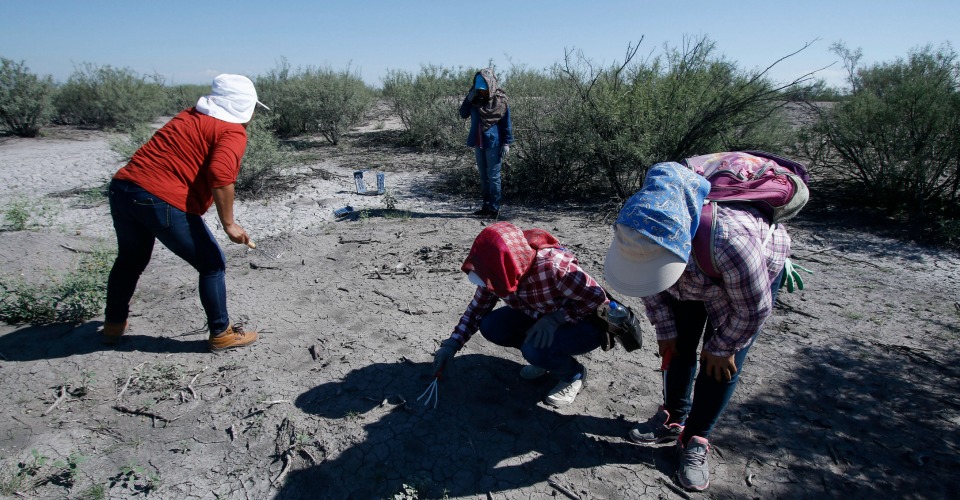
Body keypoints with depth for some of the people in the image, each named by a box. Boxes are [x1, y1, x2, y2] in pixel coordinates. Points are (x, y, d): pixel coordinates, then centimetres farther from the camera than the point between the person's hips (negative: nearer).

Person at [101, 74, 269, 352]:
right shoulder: (233, 132, -5)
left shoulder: (189, 116, 20)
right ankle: (221, 334, 15)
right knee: (212, 265, 7)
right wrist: (229, 224, -16)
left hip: (122, 187, 9)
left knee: (130, 260, 29)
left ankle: (113, 325, 45)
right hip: (164, 202, -8)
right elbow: (220, 175, -20)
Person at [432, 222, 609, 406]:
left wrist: (556, 318, -34)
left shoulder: (554, 267, -36)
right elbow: (476, 309, -3)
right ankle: (544, 357, 8)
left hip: (585, 325, -6)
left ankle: (574, 373, 0)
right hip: (539, 316, 6)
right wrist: (450, 345, -11)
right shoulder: (497, 272, -16)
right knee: (490, 327, -13)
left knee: (536, 348, -32)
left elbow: (598, 298, -25)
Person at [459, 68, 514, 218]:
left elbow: (506, 122, -6)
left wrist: (507, 142, -11)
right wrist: (469, 99, -4)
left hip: (493, 143, -6)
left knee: (493, 176, -3)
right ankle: (486, 206, 20)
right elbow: (463, 114, 10)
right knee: (484, 176, 11)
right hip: (479, 144, 6)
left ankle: (494, 208, 2)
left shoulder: (500, 100, -7)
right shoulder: (476, 99, 8)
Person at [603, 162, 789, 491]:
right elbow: (650, 284, -10)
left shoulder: (729, 240, -49)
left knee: (721, 363, -8)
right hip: (689, 277, 4)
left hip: (754, 275, -4)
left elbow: (754, 308, -29)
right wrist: (665, 331, -5)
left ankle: (696, 440, 9)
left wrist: (722, 347, -16)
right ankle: (674, 418, 27)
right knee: (679, 346, 7)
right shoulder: (639, 232, -34)